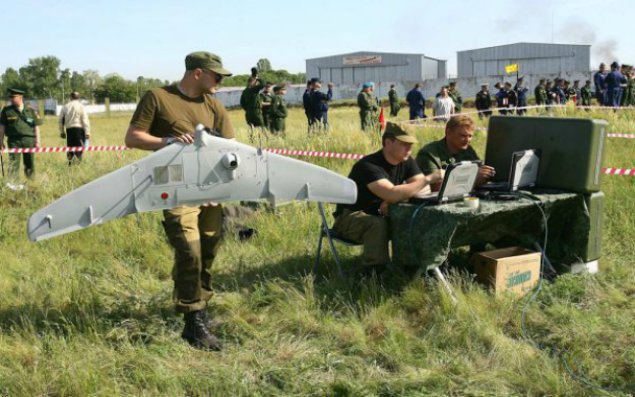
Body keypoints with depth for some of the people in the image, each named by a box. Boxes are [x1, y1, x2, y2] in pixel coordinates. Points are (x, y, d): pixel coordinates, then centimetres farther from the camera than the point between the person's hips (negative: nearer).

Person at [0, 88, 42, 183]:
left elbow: (36, 126, 8)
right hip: (14, 140, -1)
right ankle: (12, 182, -3)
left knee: (30, 163, 8)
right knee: (13, 162, -5)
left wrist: (37, 141, 3)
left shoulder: (31, 110, 6)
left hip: (29, 140, 1)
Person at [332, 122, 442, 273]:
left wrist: (393, 200, -29)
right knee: (378, 224, -37)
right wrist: (428, 179, -37)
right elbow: (391, 194, -40)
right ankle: (374, 272, -25)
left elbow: (421, 189, -12)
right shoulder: (368, 165, -26)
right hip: (351, 217, -6)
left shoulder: (407, 162, -2)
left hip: (379, 215, 6)